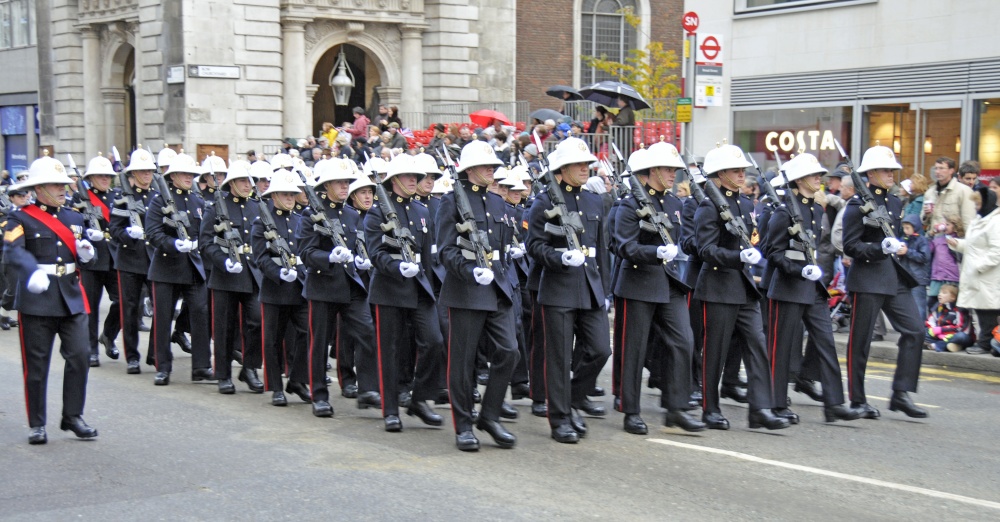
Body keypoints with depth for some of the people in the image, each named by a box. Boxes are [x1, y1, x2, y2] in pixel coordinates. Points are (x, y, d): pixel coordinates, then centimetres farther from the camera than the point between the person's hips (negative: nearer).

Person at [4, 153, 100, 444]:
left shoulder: (75, 219, 14)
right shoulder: (21, 220, -4)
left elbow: (85, 256, 18)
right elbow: (13, 252, -21)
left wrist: (87, 253, -8)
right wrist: (32, 273, -41)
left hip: (71, 299, 5)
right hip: (36, 301, -4)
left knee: (79, 356, -2)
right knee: (36, 365, 2)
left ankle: (73, 417, 12)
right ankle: (37, 425, 13)